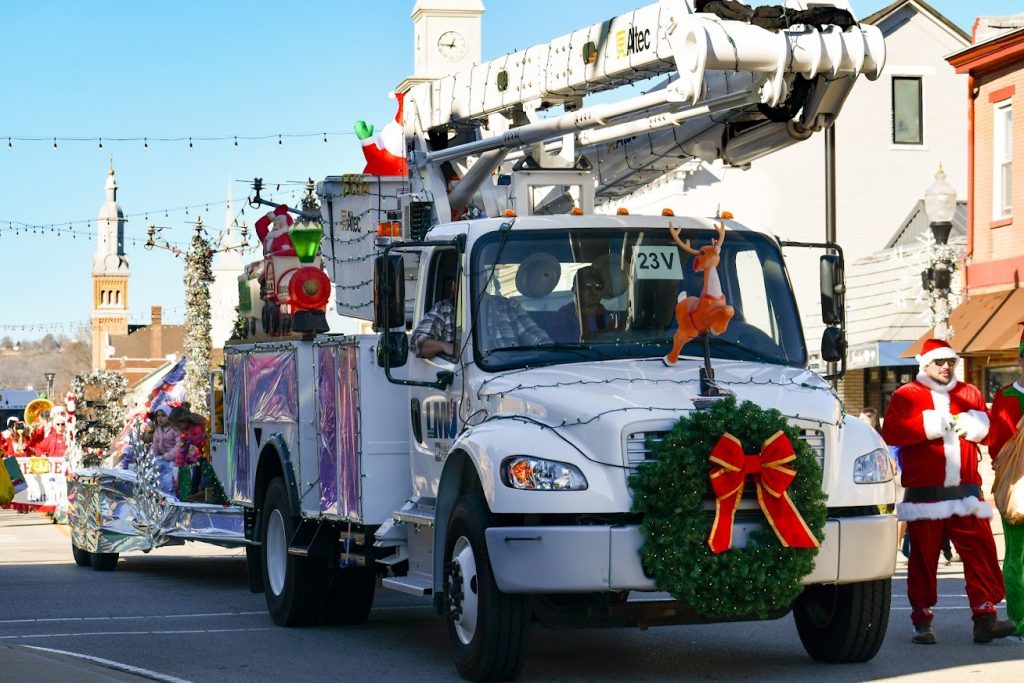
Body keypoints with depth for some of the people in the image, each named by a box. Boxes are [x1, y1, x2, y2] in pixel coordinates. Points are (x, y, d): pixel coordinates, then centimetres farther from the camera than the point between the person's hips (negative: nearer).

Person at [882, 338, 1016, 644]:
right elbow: (890, 432, -10)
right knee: (923, 559, 2)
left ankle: (985, 618, -7)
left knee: (981, 551, -7)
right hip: (924, 495, -3)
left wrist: (975, 425, -2)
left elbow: (988, 429, 19)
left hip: (965, 492, 3)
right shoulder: (906, 395, 3)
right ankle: (922, 622, 10)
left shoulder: (970, 394, 15)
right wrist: (928, 425, -15)